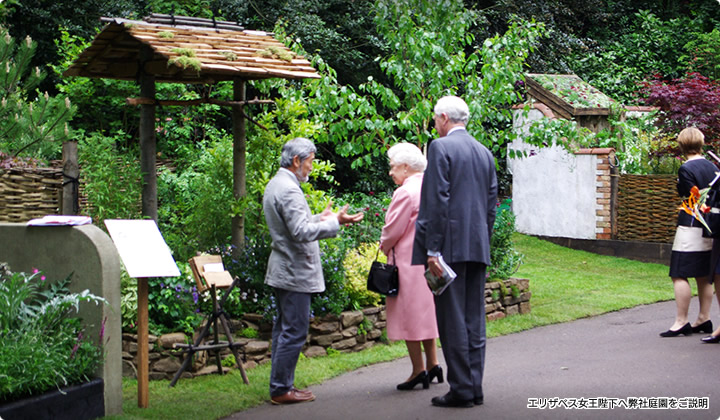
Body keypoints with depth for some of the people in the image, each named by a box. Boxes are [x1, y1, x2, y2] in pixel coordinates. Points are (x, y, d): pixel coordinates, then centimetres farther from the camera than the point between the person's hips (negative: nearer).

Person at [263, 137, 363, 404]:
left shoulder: (275, 185, 13)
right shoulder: (288, 190, -20)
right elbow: (302, 232, -25)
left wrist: (321, 218, 22)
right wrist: (335, 222, -22)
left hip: (283, 270, 11)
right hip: (295, 272, -11)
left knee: (284, 328, 15)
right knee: (294, 331, -6)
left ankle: (281, 385, 21)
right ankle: (281, 389, -2)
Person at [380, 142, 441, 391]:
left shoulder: (405, 192, -16)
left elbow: (393, 230, -15)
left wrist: (384, 248, 5)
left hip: (408, 261, -9)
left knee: (410, 315, -3)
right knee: (425, 311, 16)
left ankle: (418, 370, -1)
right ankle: (432, 364, 18)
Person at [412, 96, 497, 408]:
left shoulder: (441, 147, -7)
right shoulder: (484, 153, 15)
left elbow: (437, 201, -14)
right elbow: (491, 203, 16)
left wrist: (433, 250, -15)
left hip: (450, 246, -7)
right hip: (477, 247, 7)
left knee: (452, 320, -4)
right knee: (474, 320, 10)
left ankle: (461, 389, -2)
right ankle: (475, 388, 13)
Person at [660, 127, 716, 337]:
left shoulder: (686, 169, -13)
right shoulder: (712, 167, 10)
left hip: (690, 227, -8)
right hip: (709, 229, 8)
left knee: (679, 275, -5)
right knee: (704, 276, 13)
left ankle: (681, 322, -7)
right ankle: (703, 319, 16)